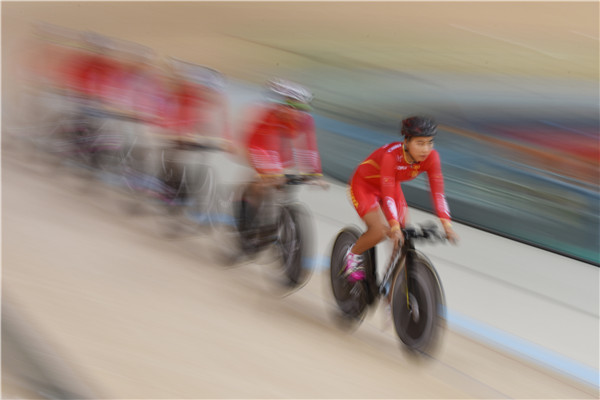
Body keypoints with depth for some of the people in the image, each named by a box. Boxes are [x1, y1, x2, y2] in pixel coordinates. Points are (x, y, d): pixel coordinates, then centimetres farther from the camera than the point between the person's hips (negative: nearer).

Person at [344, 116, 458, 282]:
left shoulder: (431, 157, -24)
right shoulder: (391, 155, -38)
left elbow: (437, 191, -25)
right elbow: (387, 195, -41)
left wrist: (446, 224, -35)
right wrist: (394, 227, -49)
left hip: (392, 185, 6)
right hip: (364, 185, -6)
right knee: (378, 231, -22)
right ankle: (353, 255, 6)